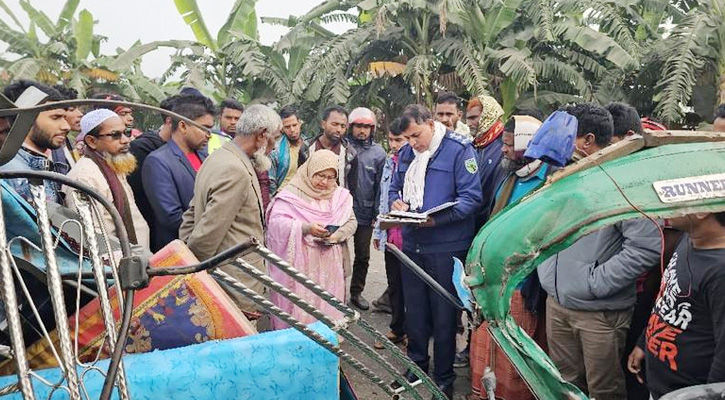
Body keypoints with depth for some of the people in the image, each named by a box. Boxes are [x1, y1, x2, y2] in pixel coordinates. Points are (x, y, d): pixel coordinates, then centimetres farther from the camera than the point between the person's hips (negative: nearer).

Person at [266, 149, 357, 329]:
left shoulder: (340, 195, 11)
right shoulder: (292, 193, -4)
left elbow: (351, 222, 7)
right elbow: (277, 221, -13)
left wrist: (336, 235, -14)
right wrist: (306, 228, -26)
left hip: (329, 264, 4)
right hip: (299, 263, -4)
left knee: (327, 306, 8)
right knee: (299, 307, -1)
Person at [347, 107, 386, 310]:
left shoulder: (378, 152, 1)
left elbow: (380, 185, 2)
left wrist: (377, 213, -2)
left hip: (365, 212, 1)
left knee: (363, 256, 12)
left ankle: (357, 292, 28)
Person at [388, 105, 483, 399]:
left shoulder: (459, 149, -12)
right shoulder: (407, 153, 8)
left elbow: (472, 198, -18)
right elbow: (394, 188, 18)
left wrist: (437, 218, -28)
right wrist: (396, 202, -5)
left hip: (446, 247, -6)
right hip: (412, 244, 6)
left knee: (443, 315, 7)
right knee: (414, 310, 17)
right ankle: (416, 365, 37)